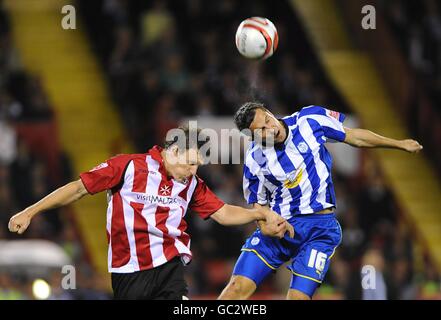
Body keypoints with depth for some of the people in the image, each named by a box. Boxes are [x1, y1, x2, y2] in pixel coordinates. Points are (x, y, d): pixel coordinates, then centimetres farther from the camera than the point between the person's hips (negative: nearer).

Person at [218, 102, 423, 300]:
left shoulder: (310, 121, -6)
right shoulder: (254, 158, -5)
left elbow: (353, 136, 8)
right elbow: (259, 202, 7)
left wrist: (399, 144, 14)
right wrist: (265, 224, -15)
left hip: (318, 227, -1)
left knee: (298, 297, -14)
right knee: (238, 287, -13)